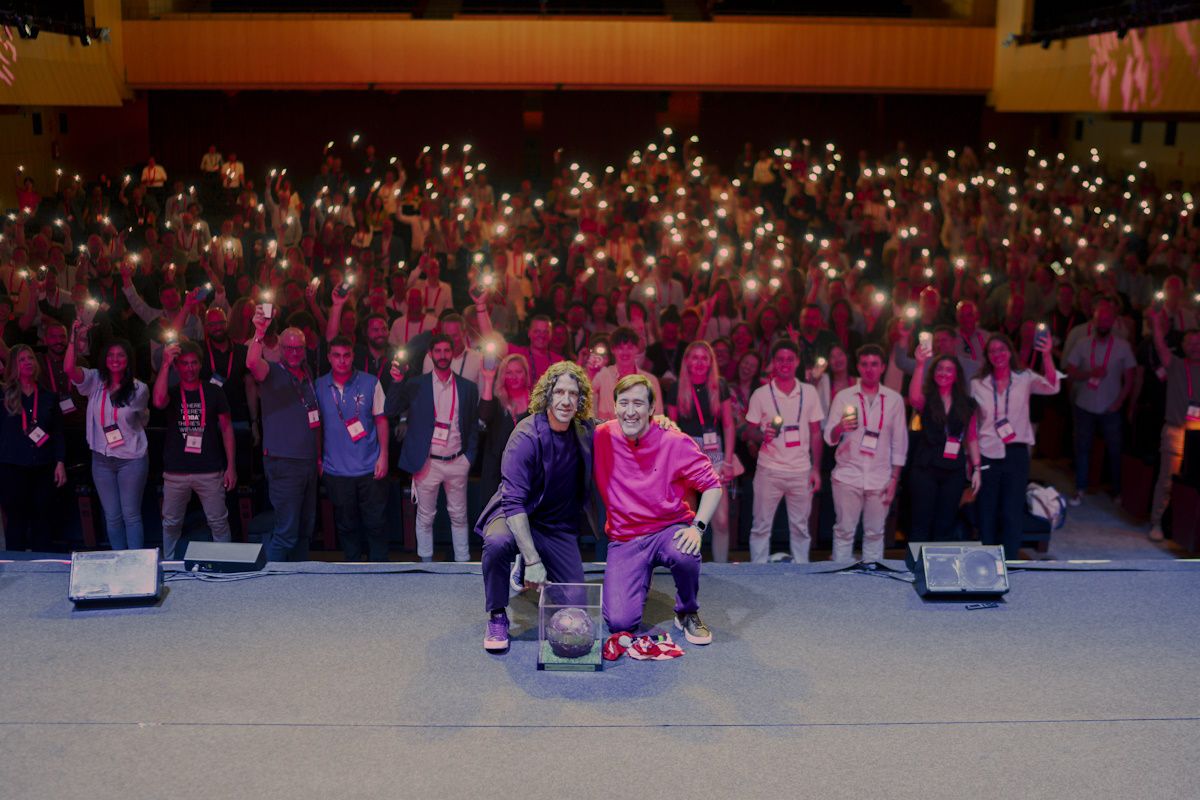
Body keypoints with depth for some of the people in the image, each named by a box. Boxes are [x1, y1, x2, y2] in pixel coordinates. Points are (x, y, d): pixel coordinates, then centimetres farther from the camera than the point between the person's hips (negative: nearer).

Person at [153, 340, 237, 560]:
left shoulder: (213, 392, 4)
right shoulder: (172, 393, 5)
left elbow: (226, 428, 6)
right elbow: (158, 401, -21)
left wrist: (231, 466, 0)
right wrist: (165, 364, -21)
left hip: (210, 471, -1)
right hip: (175, 472, 1)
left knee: (219, 522, 0)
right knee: (171, 523, 10)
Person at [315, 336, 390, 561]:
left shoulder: (370, 383, -1)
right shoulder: (319, 386, 2)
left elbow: (381, 419, 2)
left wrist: (383, 455, -4)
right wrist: (318, 459, 5)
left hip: (370, 467, -1)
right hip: (336, 470, 1)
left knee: (376, 523, 2)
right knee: (346, 525, 11)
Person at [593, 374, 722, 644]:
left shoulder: (675, 442, -10)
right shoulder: (601, 438, -6)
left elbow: (712, 485, -5)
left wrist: (698, 527, -20)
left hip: (669, 529, -1)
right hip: (624, 539, 1)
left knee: (684, 554, -39)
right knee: (620, 622, -16)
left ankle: (687, 613, -4)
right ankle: (637, 581, 22)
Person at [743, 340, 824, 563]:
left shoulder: (809, 392, 5)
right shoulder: (760, 394, 0)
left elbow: (816, 433, 8)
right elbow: (749, 432, 2)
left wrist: (816, 469, 2)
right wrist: (763, 435, -20)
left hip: (801, 471, 1)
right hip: (769, 470, -1)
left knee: (800, 527, 7)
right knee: (761, 526, 2)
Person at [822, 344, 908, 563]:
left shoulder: (894, 400, 7)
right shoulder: (843, 397, 4)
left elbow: (899, 443, 8)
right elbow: (829, 438, 0)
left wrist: (894, 479, 3)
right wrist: (840, 428, -22)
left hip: (880, 479, 1)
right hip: (848, 476, -1)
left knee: (875, 533, 4)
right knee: (844, 531, 0)